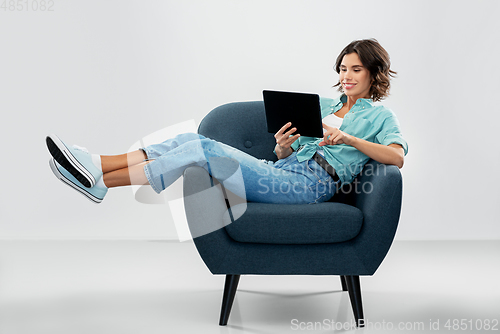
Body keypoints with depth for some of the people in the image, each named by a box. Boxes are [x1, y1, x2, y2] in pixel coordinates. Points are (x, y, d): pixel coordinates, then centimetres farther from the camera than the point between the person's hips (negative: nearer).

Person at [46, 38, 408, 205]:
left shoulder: (380, 115, 11)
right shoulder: (322, 104, 28)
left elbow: (397, 157, -8)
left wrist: (348, 138, -17)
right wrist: (282, 146, -2)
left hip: (311, 183, -7)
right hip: (285, 169, 7)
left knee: (204, 148, -23)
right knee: (191, 139, -13)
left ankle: (101, 182, -22)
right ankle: (96, 164, -17)